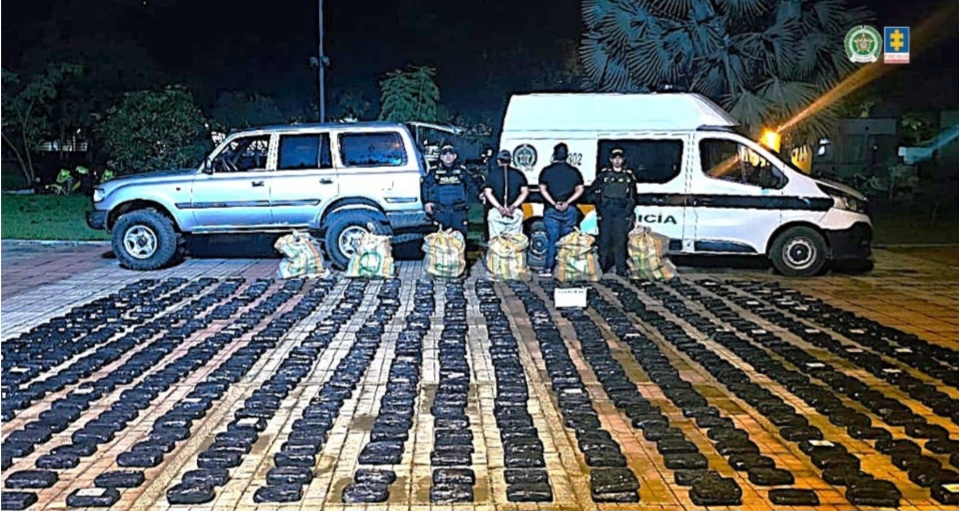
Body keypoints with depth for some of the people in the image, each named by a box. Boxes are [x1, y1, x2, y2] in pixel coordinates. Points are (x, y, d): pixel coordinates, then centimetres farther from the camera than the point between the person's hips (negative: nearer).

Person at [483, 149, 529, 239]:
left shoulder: (492, 173, 7)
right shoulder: (518, 174, 10)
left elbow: (487, 192, -3)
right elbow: (525, 191, 2)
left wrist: (499, 207, -9)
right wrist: (513, 206, -5)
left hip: (495, 211, -1)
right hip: (515, 212, 1)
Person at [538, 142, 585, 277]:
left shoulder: (547, 171, 2)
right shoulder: (574, 171, 7)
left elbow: (543, 189, -6)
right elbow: (580, 189, 1)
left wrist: (554, 203, -11)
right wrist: (567, 203, -7)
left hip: (551, 210, -2)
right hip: (569, 210, 2)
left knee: (552, 239, 0)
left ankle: (548, 268, -3)